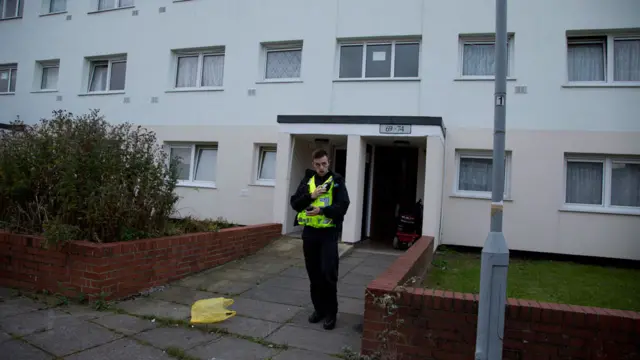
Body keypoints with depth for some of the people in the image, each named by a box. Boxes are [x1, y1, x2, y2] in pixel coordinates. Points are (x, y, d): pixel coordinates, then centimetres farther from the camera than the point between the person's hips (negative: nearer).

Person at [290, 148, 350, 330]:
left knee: (328, 273, -7)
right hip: (309, 233, 4)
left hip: (328, 233, -4)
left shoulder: (337, 181, 0)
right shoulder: (307, 180, 9)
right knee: (314, 274, 11)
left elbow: (343, 206, -10)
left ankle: (331, 312, 6)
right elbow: (295, 203, 3)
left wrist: (322, 210, -22)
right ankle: (319, 308, 25)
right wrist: (311, 195, -12)